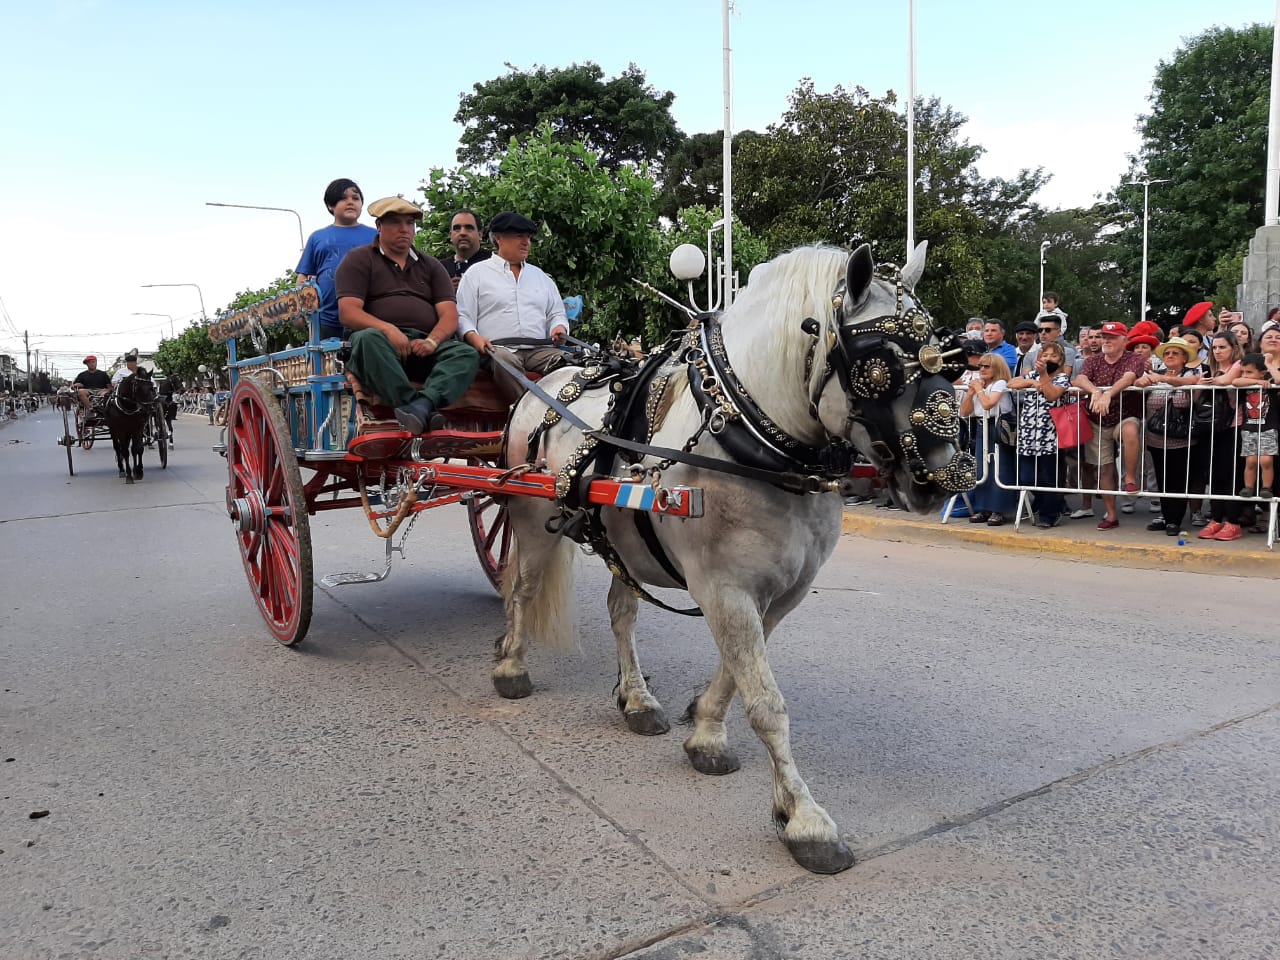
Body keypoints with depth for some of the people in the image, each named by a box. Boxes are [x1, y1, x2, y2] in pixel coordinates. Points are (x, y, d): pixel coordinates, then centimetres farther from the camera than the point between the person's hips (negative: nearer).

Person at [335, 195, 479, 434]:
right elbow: (348, 312, -1)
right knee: (368, 338, -37)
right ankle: (420, 410, -48)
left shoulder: (431, 265, 25)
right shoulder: (359, 260, 15)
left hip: (424, 345, 3)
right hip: (383, 339, -2)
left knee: (466, 354, -27)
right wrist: (388, 329, -20)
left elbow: (449, 315, 11)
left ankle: (423, 403, -53)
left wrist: (432, 341, -12)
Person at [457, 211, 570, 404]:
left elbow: (556, 313, 30)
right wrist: (474, 337, -14)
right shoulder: (477, 274, 15)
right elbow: (463, 316, 8)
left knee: (565, 359, -30)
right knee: (506, 361, -40)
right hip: (497, 348, -4)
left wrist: (559, 328, 5)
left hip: (539, 350, 4)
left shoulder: (541, 276, 30)